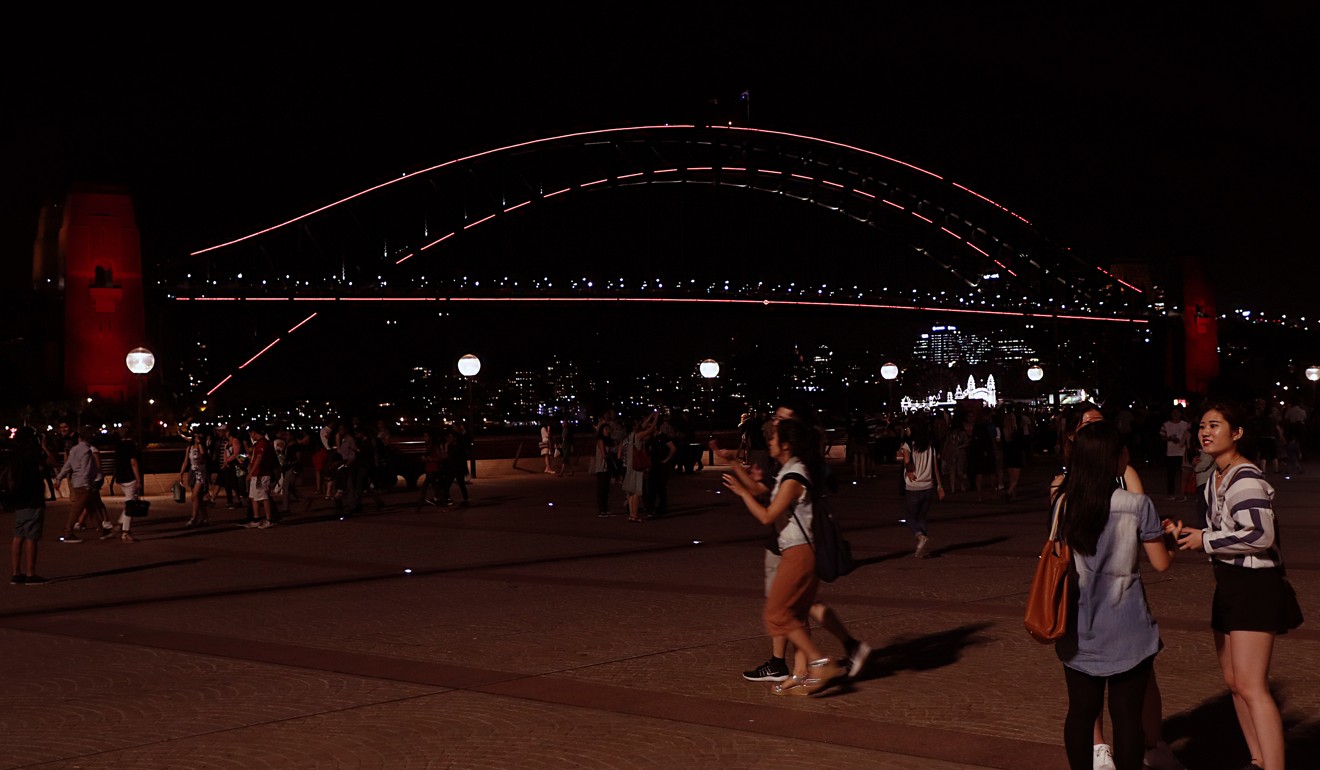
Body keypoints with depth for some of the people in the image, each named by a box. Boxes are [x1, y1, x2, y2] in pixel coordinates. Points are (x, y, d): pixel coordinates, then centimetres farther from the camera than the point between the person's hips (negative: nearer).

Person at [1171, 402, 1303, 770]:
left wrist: (1205, 541, -18)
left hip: (1254, 586, -10)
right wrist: (1189, 532, 6)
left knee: (1251, 687, -15)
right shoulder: (1216, 479, 12)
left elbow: (1260, 535, -26)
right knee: (1233, 682, 16)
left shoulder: (1246, 479, -17)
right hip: (1229, 585, 10)